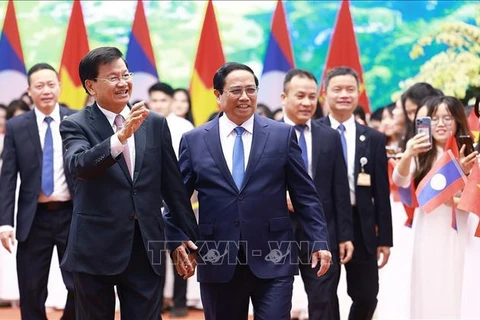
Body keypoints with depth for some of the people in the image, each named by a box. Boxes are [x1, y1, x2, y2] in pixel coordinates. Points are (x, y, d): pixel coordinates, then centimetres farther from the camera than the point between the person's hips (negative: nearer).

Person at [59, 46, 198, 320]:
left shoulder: (155, 123, 6)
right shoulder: (76, 125, -3)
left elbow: (173, 185, 11)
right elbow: (78, 165, -24)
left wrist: (188, 236, 11)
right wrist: (121, 137, -38)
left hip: (147, 249, 2)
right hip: (96, 249, -2)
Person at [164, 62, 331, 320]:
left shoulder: (283, 135, 4)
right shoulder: (194, 141, 6)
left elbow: (305, 196, 4)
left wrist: (319, 241, -2)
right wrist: (178, 243, -6)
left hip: (273, 259, -1)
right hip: (218, 262, 1)